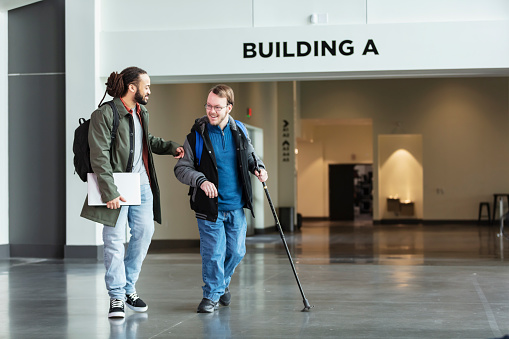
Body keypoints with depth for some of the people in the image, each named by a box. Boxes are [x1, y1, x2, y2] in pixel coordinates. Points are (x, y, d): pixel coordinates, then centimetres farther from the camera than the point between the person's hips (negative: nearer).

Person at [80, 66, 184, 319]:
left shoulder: (141, 113, 13)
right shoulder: (105, 114, -12)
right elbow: (99, 157, -16)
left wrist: (171, 147, 15)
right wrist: (110, 192, -20)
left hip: (142, 184, 7)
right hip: (117, 187, -7)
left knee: (144, 232, 5)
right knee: (115, 240, -4)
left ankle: (129, 288, 21)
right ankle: (116, 296, 7)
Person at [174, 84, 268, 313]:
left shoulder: (239, 131, 3)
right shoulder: (197, 135, -8)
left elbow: (250, 156, 21)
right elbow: (181, 168, -6)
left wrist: (258, 168, 0)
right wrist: (201, 180, -22)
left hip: (236, 206, 4)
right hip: (209, 206, -4)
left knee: (236, 251, 11)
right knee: (213, 253, -3)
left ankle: (222, 282, 37)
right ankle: (212, 294, 15)